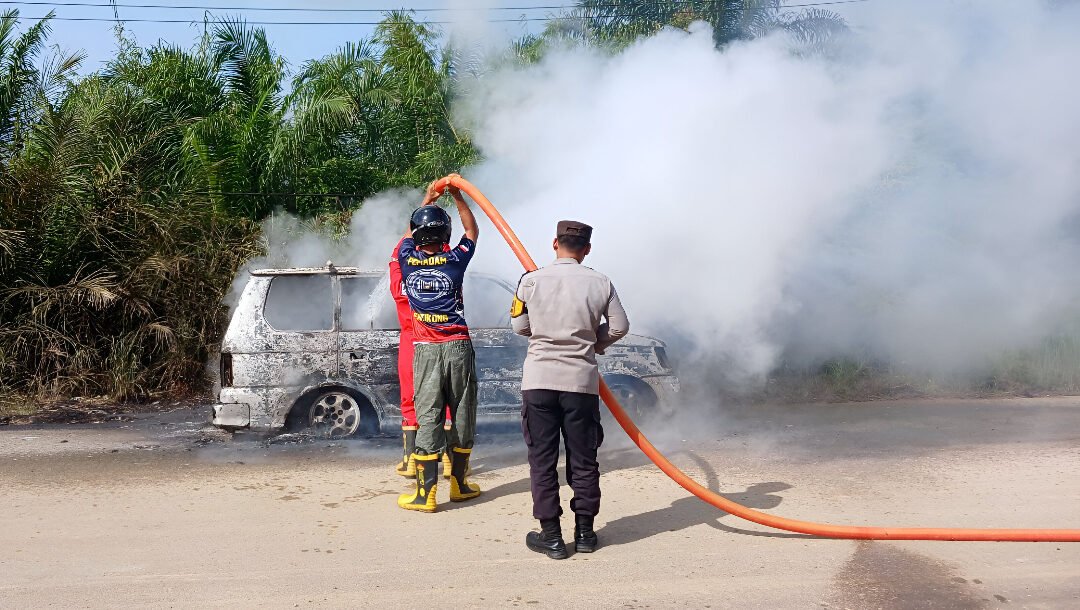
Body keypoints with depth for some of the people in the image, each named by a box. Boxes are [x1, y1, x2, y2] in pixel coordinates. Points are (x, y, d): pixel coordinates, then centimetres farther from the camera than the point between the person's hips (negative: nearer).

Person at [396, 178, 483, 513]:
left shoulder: (408, 260, 1)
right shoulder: (454, 260, -2)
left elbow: (409, 235, 24)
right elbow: (472, 231, 18)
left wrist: (426, 202, 36)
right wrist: (457, 196, 23)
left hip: (426, 349, 1)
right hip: (458, 347, 0)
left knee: (428, 417, -1)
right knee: (462, 416, 10)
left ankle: (426, 493, -3)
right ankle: (459, 483, 20)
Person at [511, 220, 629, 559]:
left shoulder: (532, 280, -5)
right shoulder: (600, 283, -2)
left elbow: (520, 326, 5)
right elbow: (619, 327, 4)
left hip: (539, 380, -1)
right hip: (582, 381, 1)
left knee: (542, 460, 7)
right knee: (583, 460, 12)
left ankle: (551, 536, 10)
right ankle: (585, 532, 21)